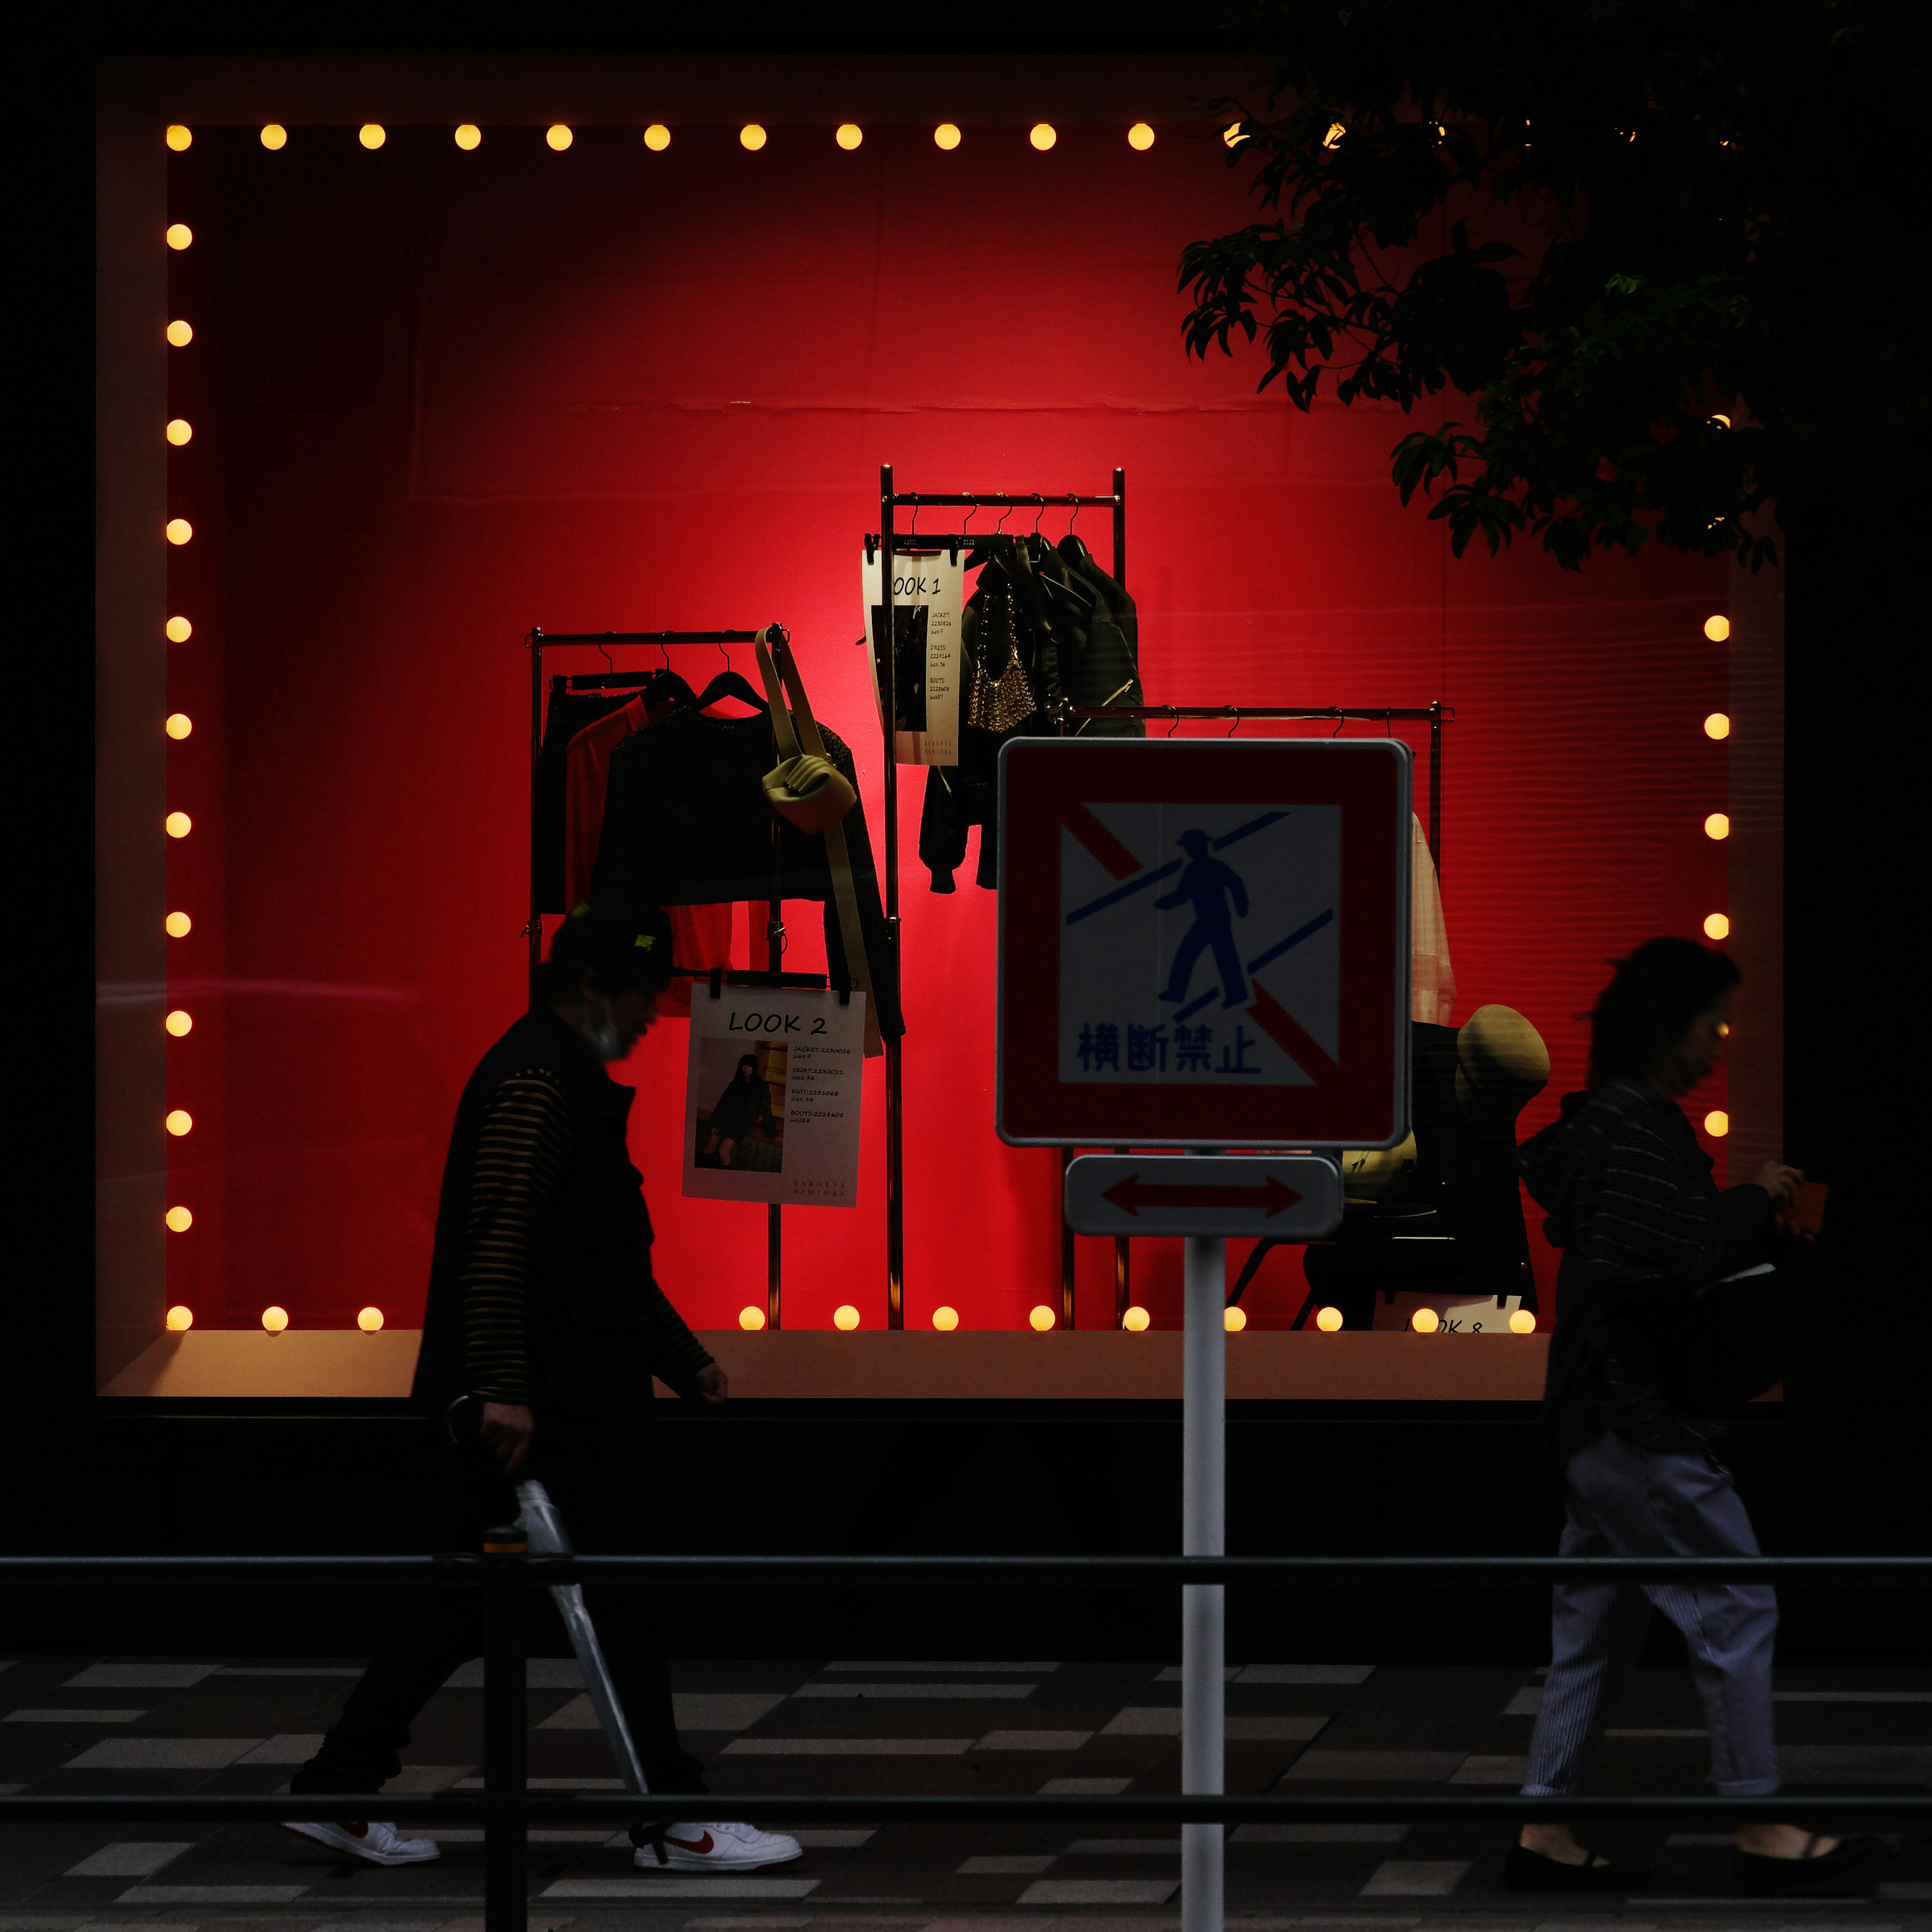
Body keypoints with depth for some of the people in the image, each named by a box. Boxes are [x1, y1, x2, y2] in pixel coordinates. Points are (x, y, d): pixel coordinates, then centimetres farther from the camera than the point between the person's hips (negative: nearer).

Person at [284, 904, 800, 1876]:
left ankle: (336, 1790, 13)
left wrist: (683, 1358, 29)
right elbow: (497, 1240, -22)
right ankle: (675, 1823, 1)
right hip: (547, 1406, -11)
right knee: (618, 1605, -4)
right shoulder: (535, 1083, -13)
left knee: (469, 1607, 11)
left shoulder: (569, 1077, 21)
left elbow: (607, 1252, 29)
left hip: (570, 1393, 11)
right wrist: (504, 1387, -27)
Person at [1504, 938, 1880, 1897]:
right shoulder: (1637, 1124, -16)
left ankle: (1545, 1832, 12)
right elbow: (1665, 1259, -25)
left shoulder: (1609, 1117, 17)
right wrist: (1752, 1203, -11)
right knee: (1735, 1608, -5)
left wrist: (1751, 1214, 12)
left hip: (1599, 1419, 11)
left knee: (1597, 1623, 12)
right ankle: (1763, 1833, -1)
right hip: (1636, 1419, -11)